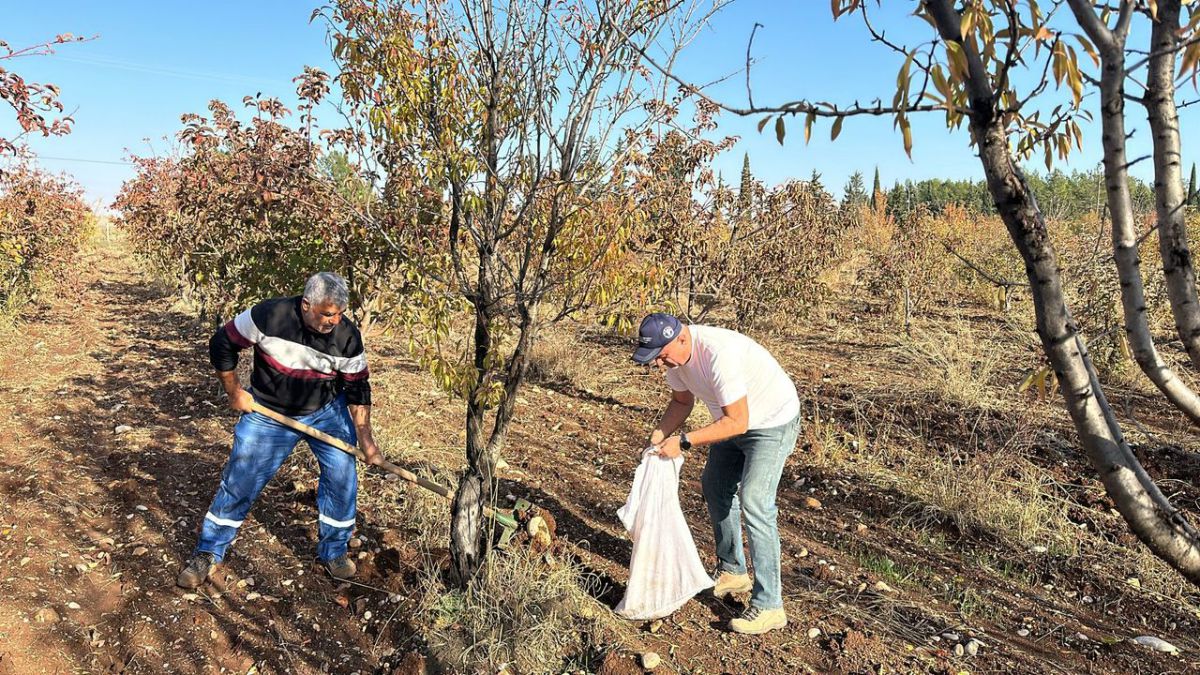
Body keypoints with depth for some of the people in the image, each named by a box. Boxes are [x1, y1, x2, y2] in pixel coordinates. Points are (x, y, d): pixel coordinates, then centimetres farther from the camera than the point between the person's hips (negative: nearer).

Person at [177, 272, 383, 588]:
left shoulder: (348, 337, -19)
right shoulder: (268, 316, -25)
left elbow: (358, 390, -10)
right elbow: (221, 345, -9)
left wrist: (366, 440, -14)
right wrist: (234, 392, -6)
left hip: (327, 411, 1)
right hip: (268, 413, -1)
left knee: (342, 477, -6)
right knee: (239, 482, 3)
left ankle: (333, 551, 16)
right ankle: (207, 553, 25)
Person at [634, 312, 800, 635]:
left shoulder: (718, 354, -38)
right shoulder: (673, 352, -10)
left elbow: (737, 422, -35)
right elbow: (682, 400, 6)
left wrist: (683, 442, -32)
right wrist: (659, 435, -10)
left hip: (773, 423, -9)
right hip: (736, 417, 9)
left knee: (753, 502, -16)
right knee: (715, 487, 16)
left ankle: (768, 606, -7)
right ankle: (732, 572, 33)